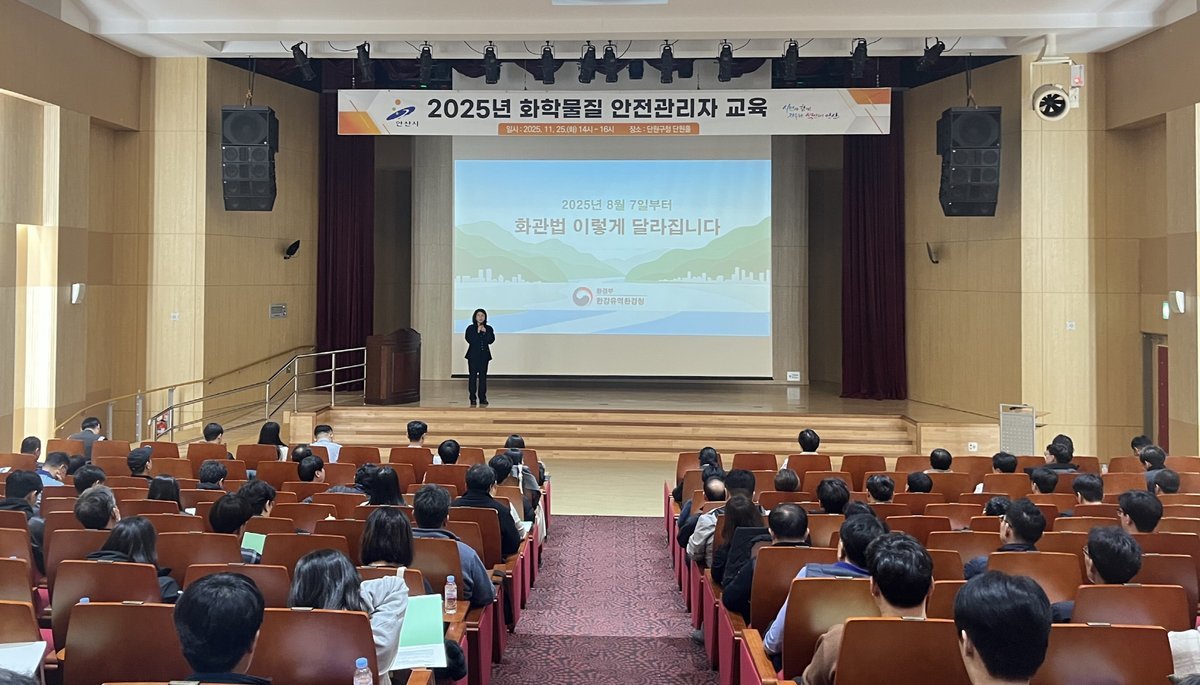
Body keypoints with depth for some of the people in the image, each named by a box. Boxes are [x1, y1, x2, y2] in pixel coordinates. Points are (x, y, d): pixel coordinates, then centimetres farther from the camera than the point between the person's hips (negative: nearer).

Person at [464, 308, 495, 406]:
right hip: (473, 355, -2)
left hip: (484, 355, 2)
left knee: (483, 376, 2)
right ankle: (473, 398, 3)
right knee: (472, 376, -1)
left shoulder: (489, 329, 7)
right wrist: (478, 332, -16)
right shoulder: (470, 328, 1)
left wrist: (485, 332, -14)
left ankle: (482, 398, 6)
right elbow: (470, 340, -13)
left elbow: (491, 340, -5)